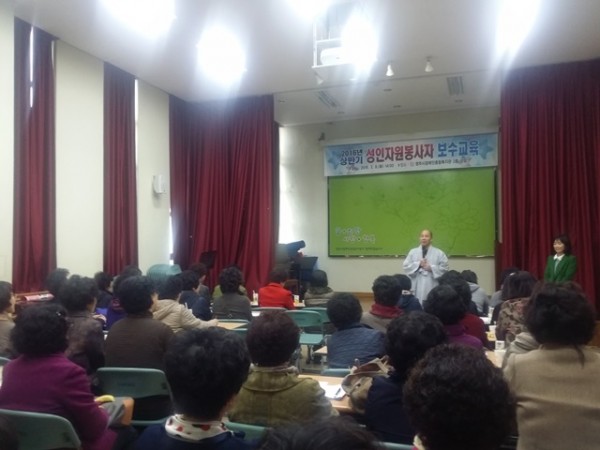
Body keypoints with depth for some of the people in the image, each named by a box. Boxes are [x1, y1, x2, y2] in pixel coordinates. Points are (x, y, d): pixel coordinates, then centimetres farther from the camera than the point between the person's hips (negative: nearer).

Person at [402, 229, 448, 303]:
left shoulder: (439, 253, 5)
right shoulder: (413, 252, 10)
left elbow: (444, 268, 0)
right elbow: (406, 267, 4)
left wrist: (430, 268, -11)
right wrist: (418, 264, -9)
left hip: (432, 287, -1)